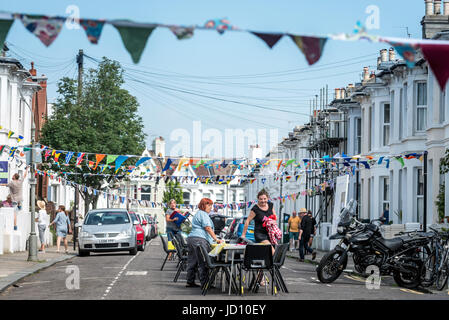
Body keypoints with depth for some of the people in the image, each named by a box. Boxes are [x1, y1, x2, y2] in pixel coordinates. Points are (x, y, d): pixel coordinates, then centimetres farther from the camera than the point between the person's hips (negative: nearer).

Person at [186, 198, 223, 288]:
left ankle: (190, 282, 16)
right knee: (203, 263, -11)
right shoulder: (203, 214, -5)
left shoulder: (198, 214, 27)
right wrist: (216, 239, -15)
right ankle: (204, 283, -13)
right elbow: (208, 228, -14)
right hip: (200, 239, -11)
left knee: (192, 262, 12)